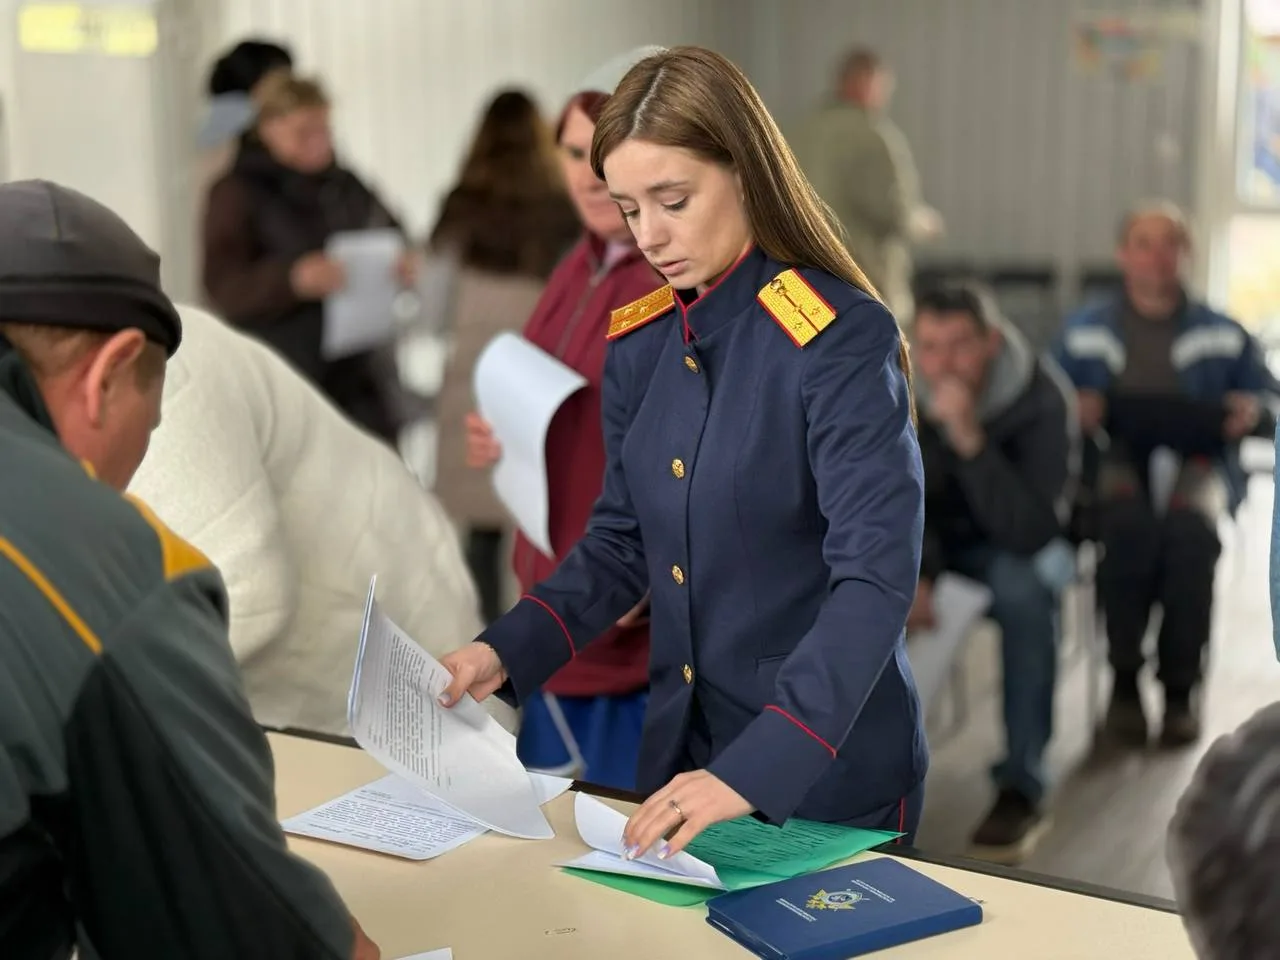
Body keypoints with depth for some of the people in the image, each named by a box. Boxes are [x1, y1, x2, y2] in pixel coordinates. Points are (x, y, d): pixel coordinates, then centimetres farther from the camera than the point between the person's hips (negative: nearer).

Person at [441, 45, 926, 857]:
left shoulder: (840, 340, -18)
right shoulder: (640, 343, 3)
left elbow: (876, 578, -25)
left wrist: (751, 771, -33)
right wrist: (506, 651, -4)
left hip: (826, 769, -6)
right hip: (683, 746, 6)